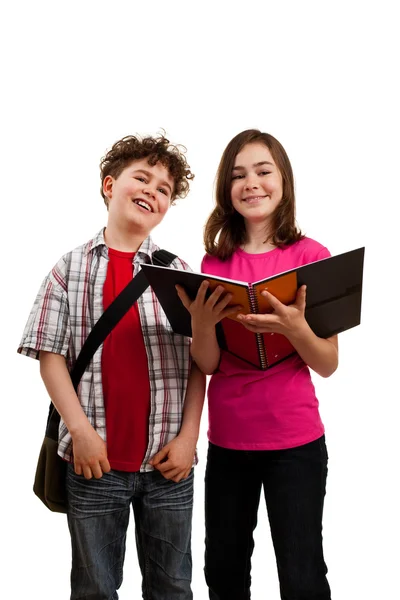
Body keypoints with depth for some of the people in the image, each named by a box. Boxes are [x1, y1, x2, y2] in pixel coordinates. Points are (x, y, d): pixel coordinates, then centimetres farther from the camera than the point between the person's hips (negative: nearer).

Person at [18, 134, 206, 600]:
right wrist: (81, 430, -11)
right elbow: (50, 356, -1)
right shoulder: (70, 269, 3)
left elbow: (198, 362, 3)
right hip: (95, 459, -1)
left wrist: (187, 437, -6)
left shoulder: (179, 272, 6)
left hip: (167, 461, 1)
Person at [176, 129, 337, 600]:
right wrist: (201, 320, -21)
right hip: (227, 439, 3)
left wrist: (295, 327, -26)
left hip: (294, 441, -3)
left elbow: (328, 365, -6)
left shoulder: (312, 256, -6)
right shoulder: (215, 262, 3)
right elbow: (206, 364, -1)